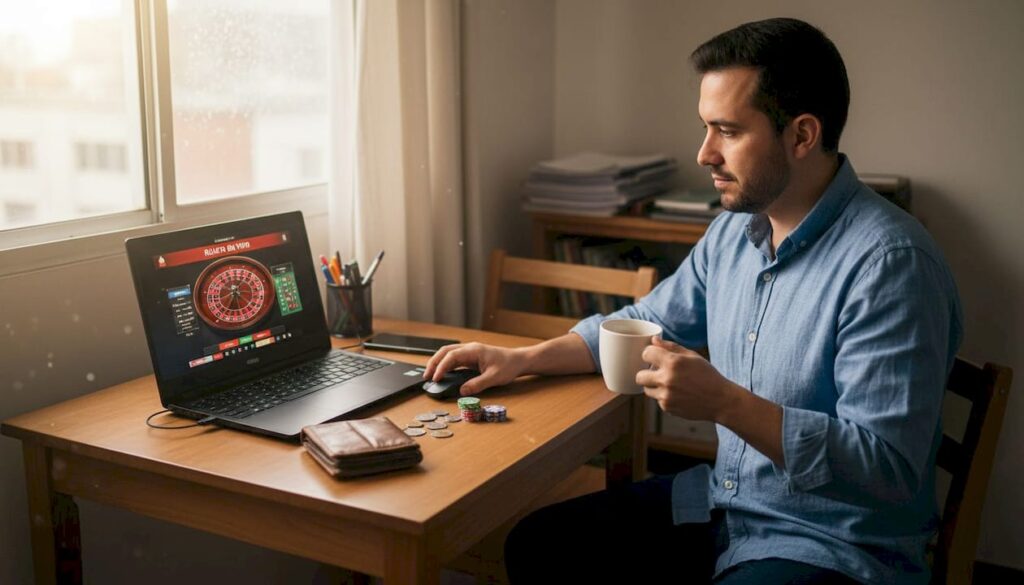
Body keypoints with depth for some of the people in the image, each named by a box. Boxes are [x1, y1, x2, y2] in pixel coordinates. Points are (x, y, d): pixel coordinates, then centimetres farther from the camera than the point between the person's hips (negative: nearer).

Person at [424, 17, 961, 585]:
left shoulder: (889, 262, -23)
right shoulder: (734, 229, 4)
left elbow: (890, 469, -26)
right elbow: (647, 321, 18)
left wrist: (724, 402, -32)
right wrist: (521, 359, 9)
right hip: (723, 501, 8)